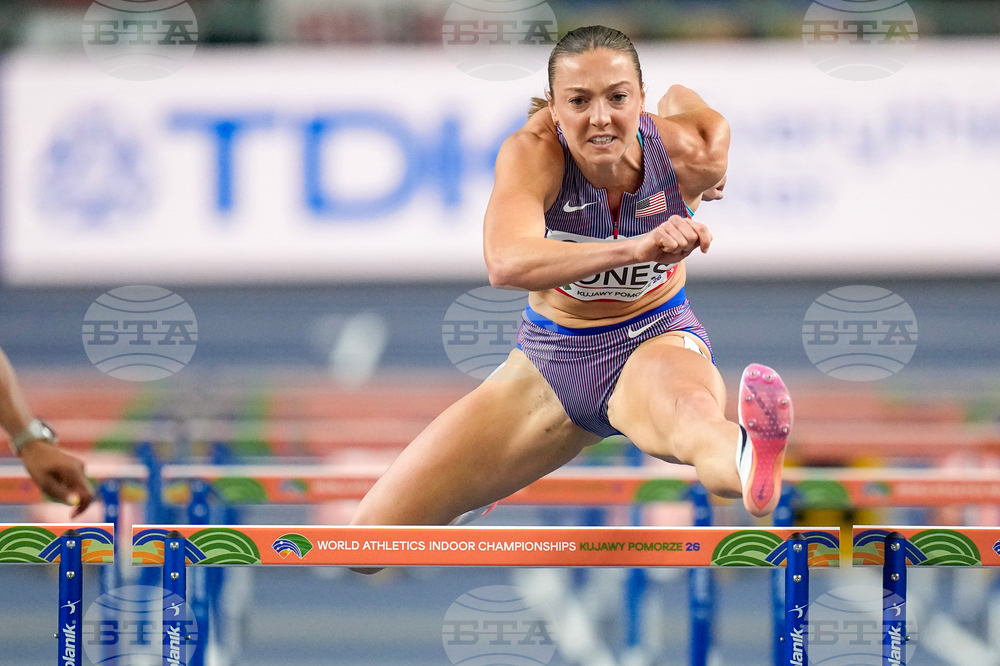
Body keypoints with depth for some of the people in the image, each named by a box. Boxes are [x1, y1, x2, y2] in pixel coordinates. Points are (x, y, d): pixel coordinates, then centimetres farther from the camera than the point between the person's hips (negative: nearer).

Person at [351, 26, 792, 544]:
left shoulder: (686, 152, -18)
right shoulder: (531, 153, -24)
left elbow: (680, 97, 9)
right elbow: (505, 264, -44)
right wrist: (635, 248, -56)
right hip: (550, 360, 2)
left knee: (693, 410, -45)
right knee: (377, 529, -5)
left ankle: (747, 464, -83)